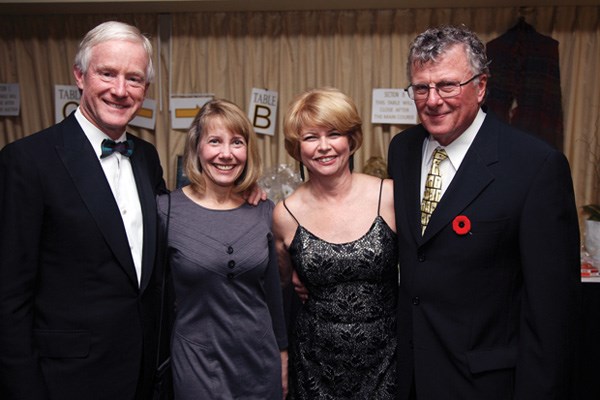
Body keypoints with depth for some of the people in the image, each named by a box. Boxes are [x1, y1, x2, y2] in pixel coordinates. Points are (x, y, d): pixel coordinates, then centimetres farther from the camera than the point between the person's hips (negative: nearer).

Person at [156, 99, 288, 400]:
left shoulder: (264, 212, -3)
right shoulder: (167, 210, -11)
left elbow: (273, 290, 6)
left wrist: (283, 353, 12)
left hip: (261, 362, 3)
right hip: (196, 364, -2)